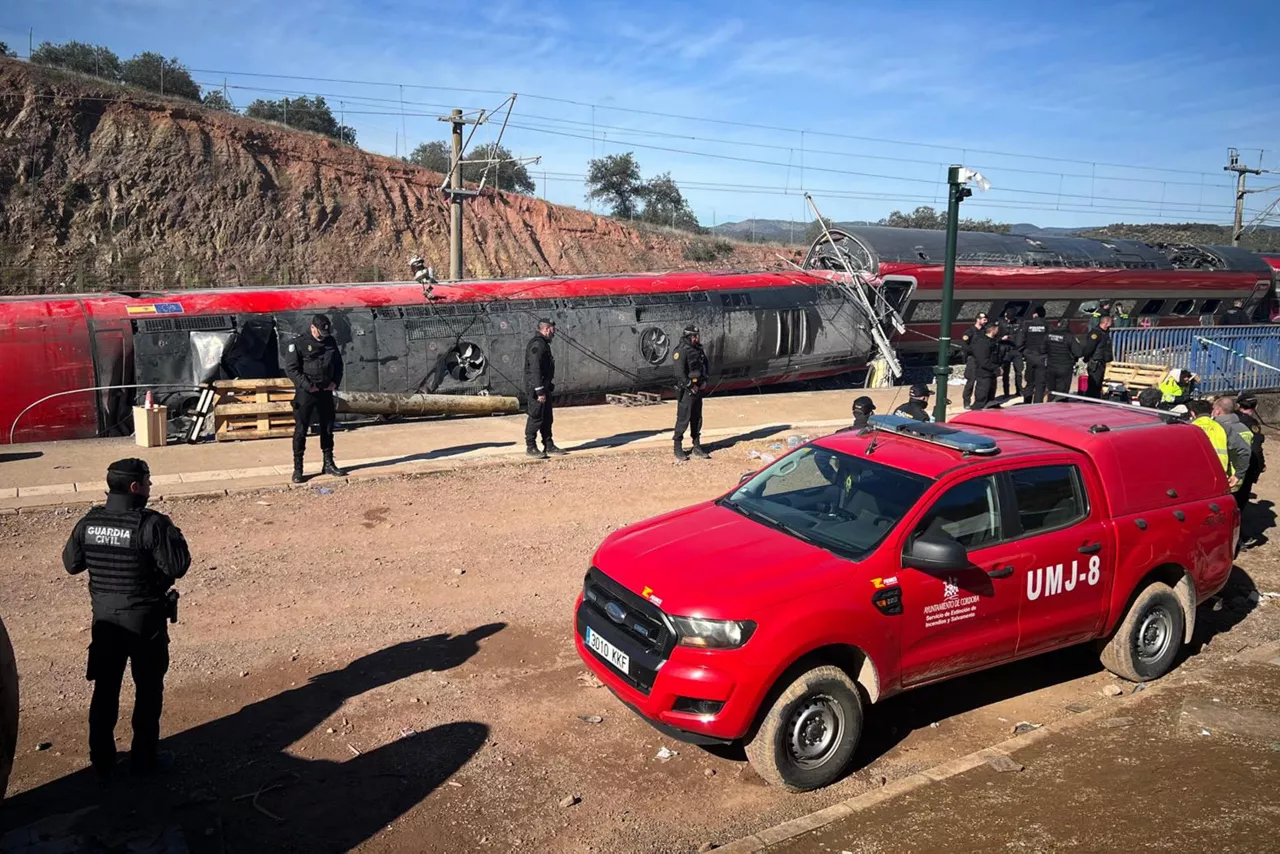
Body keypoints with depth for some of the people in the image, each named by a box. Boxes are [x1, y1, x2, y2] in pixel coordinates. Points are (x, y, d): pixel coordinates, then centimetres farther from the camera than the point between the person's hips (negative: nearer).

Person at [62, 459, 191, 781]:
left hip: (105, 621, 5)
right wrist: (175, 537, -6)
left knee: (105, 691, 18)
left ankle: (101, 761, 27)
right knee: (148, 690, 12)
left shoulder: (89, 523, -5)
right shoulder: (151, 524, -22)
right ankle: (143, 758, 20)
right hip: (145, 622, -4)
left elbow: (71, 564, 8)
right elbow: (178, 567, -21)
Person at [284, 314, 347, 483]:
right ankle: (297, 468, 4)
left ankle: (329, 464, 22)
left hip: (326, 392, 5)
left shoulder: (330, 342, 7)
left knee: (328, 428, 11)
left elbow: (338, 363, 16)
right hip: (305, 393, -5)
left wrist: (335, 382, 1)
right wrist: (307, 385, -18)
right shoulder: (299, 343, -9)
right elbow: (290, 368, -12)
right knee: (301, 430, -2)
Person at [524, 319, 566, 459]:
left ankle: (549, 446, 20)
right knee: (536, 417, -5)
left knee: (547, 417, 13)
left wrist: (547, 388, 21)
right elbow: (535, 369, -24)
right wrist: (540, 391, -25)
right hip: (536, 388, -10)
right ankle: (530, 447, 3)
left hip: (544, 387, 10)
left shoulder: (543, 343, 16)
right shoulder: (537, 345, -18)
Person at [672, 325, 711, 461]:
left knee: (697, 418, 13)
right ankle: (678, 448, 5)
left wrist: (704, 381, 4)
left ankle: (697, 446, 21)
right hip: (686, 390, -8)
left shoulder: (699, 349, 9)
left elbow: (706, 366, 18)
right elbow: (680, 373, -21)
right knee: (683, 419, -4)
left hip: (698, 389, 8)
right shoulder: (681, 351, -15)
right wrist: (691, 386, -16)